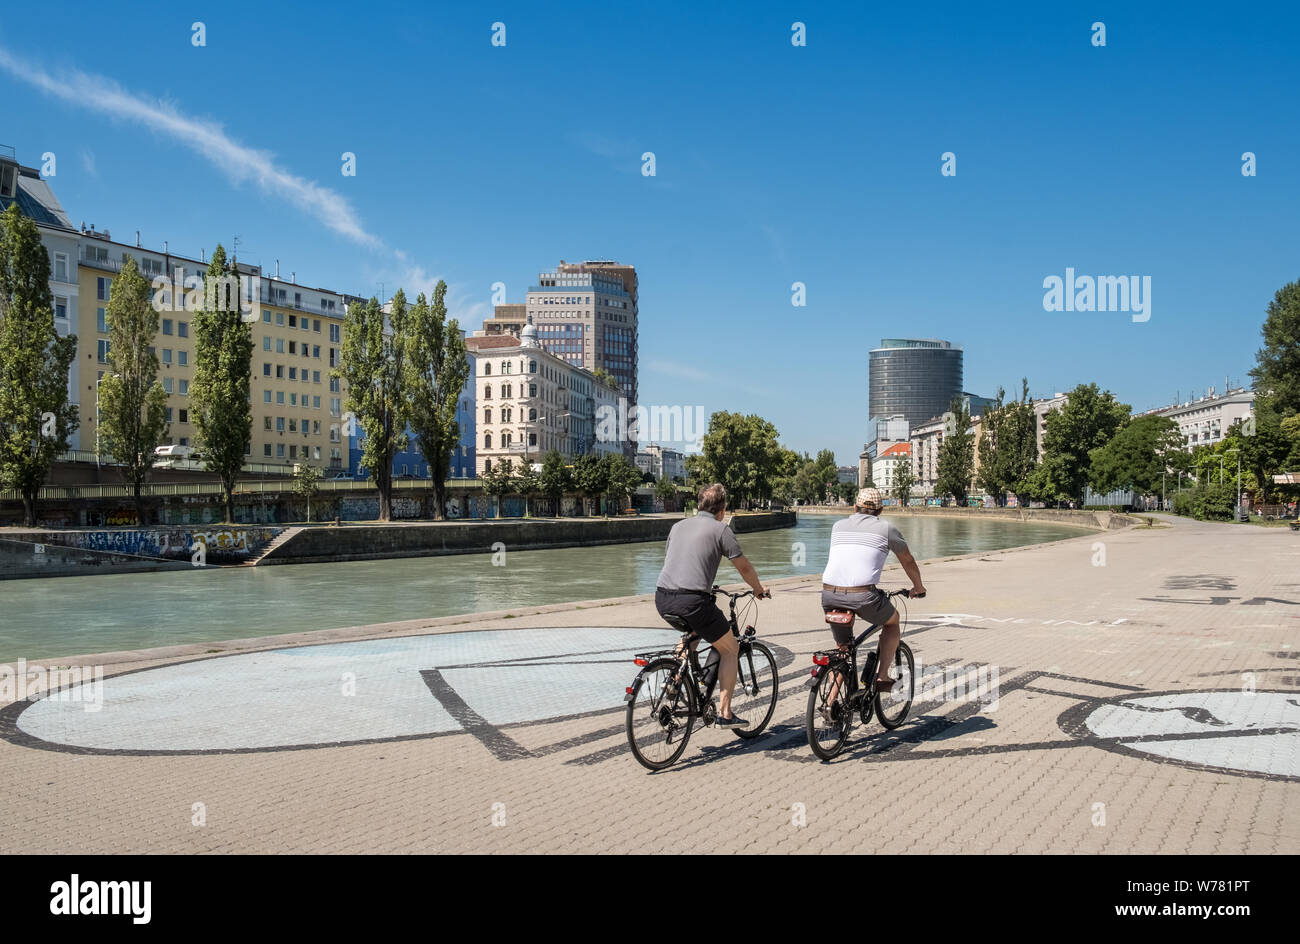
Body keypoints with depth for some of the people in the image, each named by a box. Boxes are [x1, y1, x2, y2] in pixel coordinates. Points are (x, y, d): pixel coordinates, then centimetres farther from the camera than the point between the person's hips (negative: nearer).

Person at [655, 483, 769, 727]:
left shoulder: (679, 526, 20)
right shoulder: (720, 529, 4)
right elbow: (744, 567, 8)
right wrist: (759, 589, 28)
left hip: (662, 600, 6)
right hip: (692, 601, -6)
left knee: (693, 632, 36)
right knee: (729, 649, 14)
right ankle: (724, 712, 10)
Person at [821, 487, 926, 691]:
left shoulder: (839, 525, 20)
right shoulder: (886, 529, 11)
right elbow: (908, 561, 24)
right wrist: (918, 587, 43)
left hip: (829, 595, 3)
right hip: (863, 596, -3)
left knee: (842, 647, 24)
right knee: (892, 621, 28)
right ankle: (882, 676, 18)